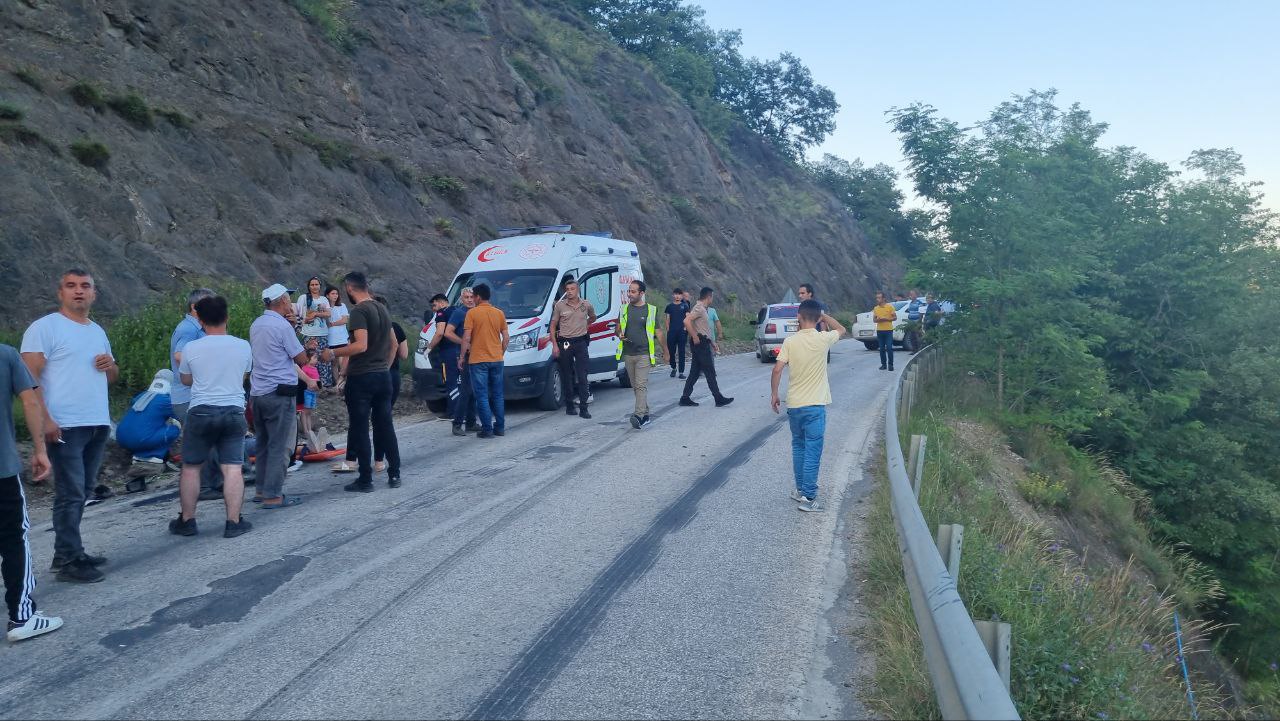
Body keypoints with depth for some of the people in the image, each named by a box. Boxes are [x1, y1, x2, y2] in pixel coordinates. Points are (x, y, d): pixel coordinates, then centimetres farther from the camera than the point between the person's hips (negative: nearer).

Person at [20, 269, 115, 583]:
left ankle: (69, 552, 21)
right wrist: (45, 420, -21)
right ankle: (68, 561, 0)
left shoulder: (98, 331, 17)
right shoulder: (45, 327, -5)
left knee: (82, 492, 12)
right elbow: (30, 377, -12)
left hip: (98, 425, 7)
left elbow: (112, 377, 25)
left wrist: (110, 365, 0)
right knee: (70, 494, -6)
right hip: (65, 427, -7)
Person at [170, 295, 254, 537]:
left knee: (191, 468, 12)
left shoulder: (192, 348, -3)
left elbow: (185, 380, 12)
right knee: (233, 468, 0)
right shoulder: (243, 346, 1)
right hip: (234, 412, 1)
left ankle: (186, 521, 18)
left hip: (201, 412, -1)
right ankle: (234, 522, 0)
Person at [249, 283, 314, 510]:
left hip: (257, 391, 8)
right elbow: (301, 359, -9)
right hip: (279, 392, -8)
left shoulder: (256, 325, 11)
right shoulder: (282, 326, -13)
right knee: (280, 446, -3)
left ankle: (262, 489, 23)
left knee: (263, 443, 16)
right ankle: (273, 495, -2)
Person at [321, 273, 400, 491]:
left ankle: (365, 480, 3)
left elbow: (361, 345, -24)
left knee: (360, 430, 0)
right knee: (385, 427, 12)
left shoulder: (359, 311, -14)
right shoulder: (382, 309, 12)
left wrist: (333, 354, -14)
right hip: (383, 377, 7)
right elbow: (393, 344, 19)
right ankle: (394, 475, 16)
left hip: (361, 378, -7)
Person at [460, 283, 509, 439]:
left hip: (478, 360, -4)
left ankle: (487, 429, -2)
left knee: (482, 396, 0)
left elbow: (466, 338, -11)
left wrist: (462, 356, -1)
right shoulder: (499, 313, 6)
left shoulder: (472, 313, -7)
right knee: (497, 395, 13)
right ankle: (500, 427, 16)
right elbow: (506, 337, 7)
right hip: (497, 360, 4)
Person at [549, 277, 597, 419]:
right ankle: (569, 406, 16)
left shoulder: (586, 305, 3)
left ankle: (583, 408, -3)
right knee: (567, 376, 6)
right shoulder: (559, 305, -2)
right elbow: (553, 326, 2)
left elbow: (593, 318, 26)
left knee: (582, 377, -4)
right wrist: (554, 345, -5)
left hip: (581, 342, 0)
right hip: (564, 343, 0)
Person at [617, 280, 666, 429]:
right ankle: (645, 415, 18)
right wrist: (620, 335, -4)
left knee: (641, 385, -15)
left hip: (644, 354, -5)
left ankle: (639, 416, -23)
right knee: (635, 386, 9)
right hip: (628, 354, 5)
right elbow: (618, 328, 19)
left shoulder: (651, 310, 1)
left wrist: (665, 351, 9)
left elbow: (657, 332, 6)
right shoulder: (624, 309, 11)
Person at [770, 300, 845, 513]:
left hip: (793, 404, 3)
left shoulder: (790, 341, -5)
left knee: (798, 447, 18)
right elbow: (841, 329, 15)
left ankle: (801, 490, 26)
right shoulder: (823, 339, -7)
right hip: (815, 405, -2)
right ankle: (808, 497, -2)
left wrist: (774, 394, 3)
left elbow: (777, 370, -9)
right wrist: (824, 316, 14)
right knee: (812, 451, 0)